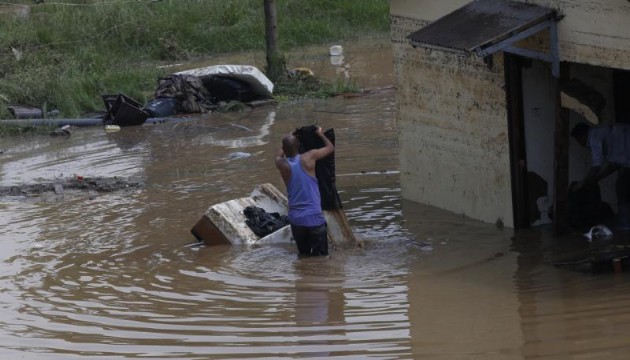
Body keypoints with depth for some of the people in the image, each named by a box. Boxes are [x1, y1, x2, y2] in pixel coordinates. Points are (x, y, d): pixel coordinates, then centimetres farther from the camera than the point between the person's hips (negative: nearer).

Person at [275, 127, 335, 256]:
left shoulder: (282, 164, -5)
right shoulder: (309, 158, -11)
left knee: (303, 255, 15)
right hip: (314, 218, -3)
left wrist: (289, 139, 27)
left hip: (295, 220, 3)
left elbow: (279, 155, 23)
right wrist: (320, 134, 23)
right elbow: (330, 147, 7)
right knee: (320, 257, 4)